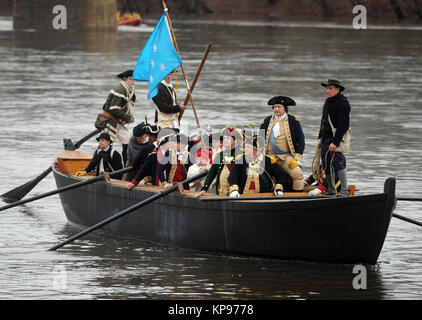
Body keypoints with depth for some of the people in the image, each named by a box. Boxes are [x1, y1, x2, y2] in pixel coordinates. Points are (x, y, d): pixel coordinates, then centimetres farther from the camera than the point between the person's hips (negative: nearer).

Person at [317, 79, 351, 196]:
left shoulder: (342, 103, -14)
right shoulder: (328, 102, 15)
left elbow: (343, 125, -20)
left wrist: (335, 142, -23)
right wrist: (320, 138, 16)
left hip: (338, 138, -9)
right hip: (326, 138, 9)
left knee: (337, 162, -19)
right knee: (327, 165, 12)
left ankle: (344, 190, -21)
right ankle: (331, 191, 22)